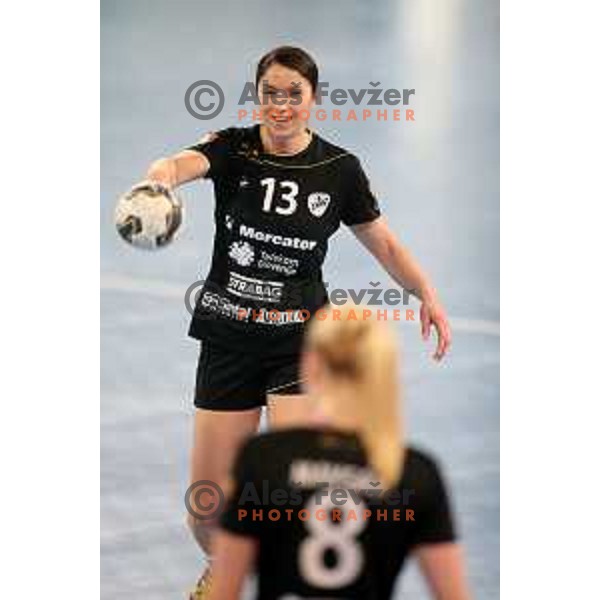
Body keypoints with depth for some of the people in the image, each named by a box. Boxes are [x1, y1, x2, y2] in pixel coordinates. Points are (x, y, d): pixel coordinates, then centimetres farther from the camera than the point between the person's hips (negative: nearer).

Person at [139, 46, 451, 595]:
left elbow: (385, 244, 10)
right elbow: (185, 162, -29)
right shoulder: (233, 149, -6)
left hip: (300, 338, -1)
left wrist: (427, 292, -8)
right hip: (228, 338, 1)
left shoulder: (339, 169, -2)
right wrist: (162, 176, -54)